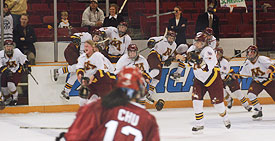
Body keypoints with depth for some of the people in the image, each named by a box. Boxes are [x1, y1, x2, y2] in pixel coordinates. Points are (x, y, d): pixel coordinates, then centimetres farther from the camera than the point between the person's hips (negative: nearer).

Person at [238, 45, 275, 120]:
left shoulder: (262, 59, -21)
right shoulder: (247, 63, -4)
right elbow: (243, 74, 8)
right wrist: (237, 75, -10)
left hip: (268, 80, -3)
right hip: (257, 82, 4)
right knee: (251, 94, -21)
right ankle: (258, 111, -9)